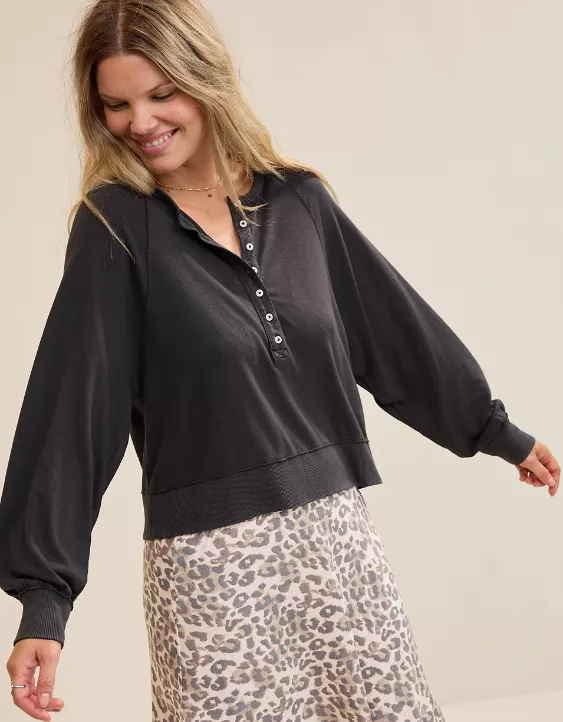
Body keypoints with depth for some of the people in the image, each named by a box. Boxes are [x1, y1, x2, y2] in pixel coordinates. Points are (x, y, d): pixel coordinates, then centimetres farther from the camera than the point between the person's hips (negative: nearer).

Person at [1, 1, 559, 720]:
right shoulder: (116, 226, -7)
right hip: (208, 561, -4)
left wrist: (500, 432, 22)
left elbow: (394, 325, 14)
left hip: (336, 531, 4)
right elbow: (70, 407, -12)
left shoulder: (298, 199, 3)